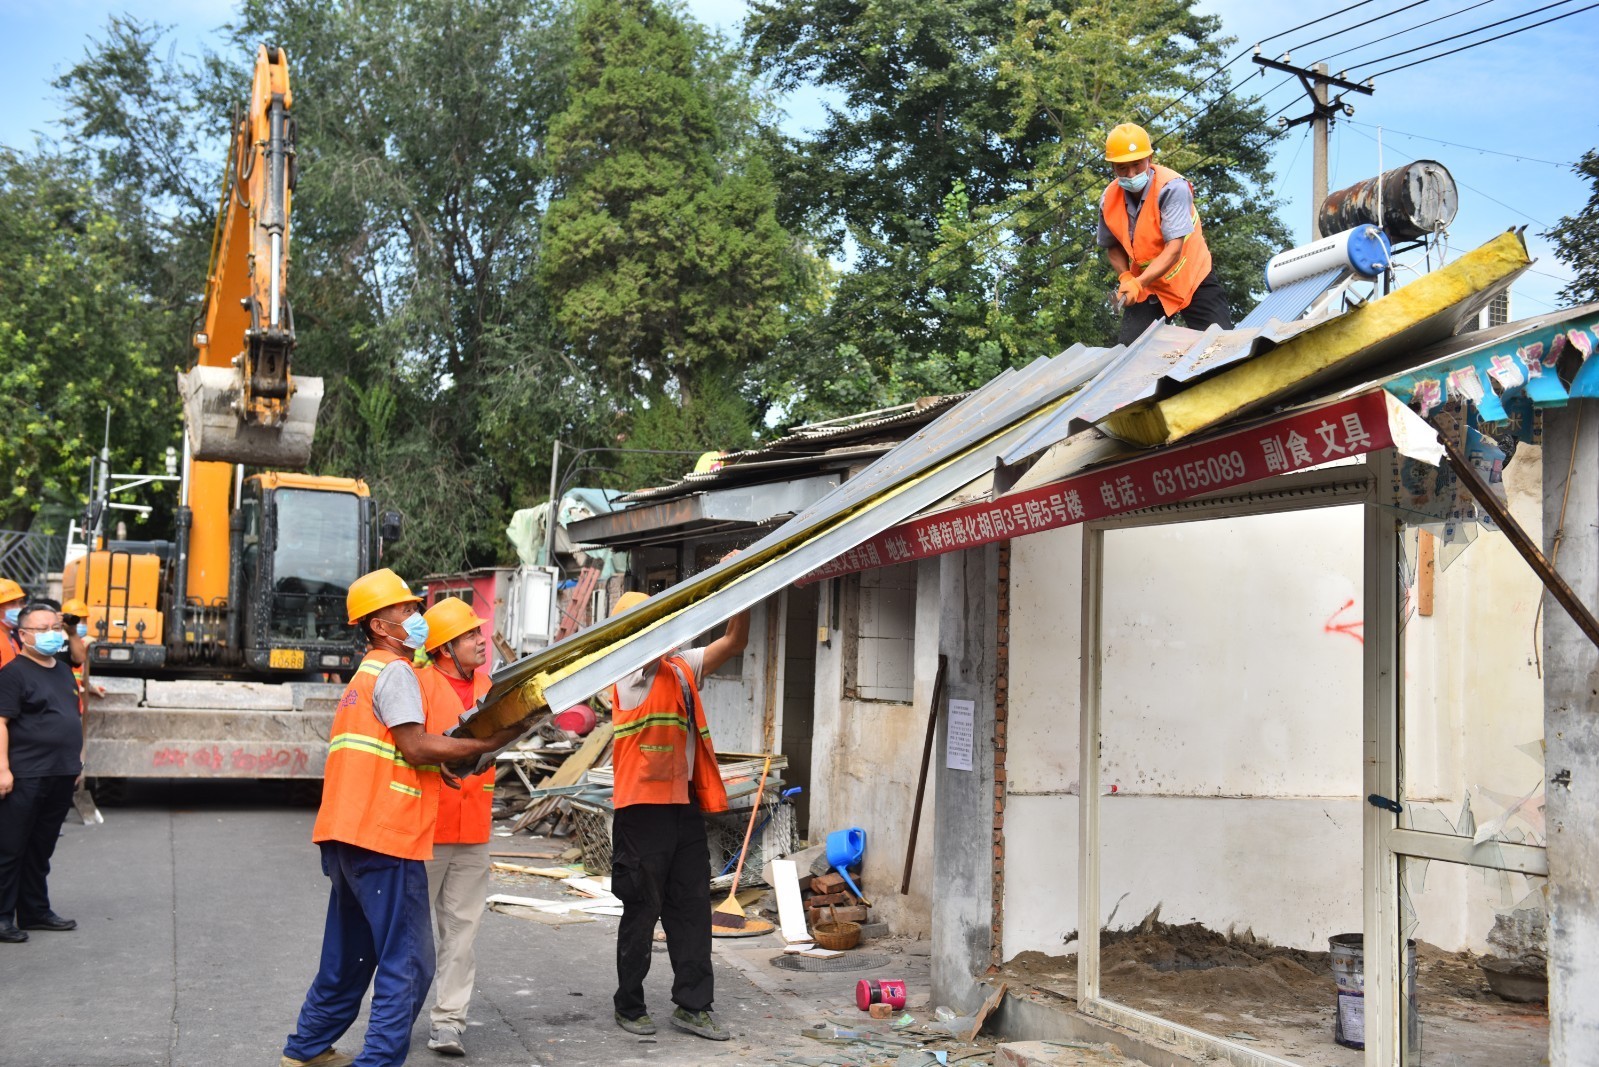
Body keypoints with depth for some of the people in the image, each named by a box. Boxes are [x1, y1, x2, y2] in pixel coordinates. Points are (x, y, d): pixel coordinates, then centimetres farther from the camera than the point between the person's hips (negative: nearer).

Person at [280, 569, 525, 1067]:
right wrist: (490, 742, -13)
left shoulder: (365, 674, 23)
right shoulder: (395, 672, -8)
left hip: (345, 835, 10)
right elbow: (417, 746, -17)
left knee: (349, 955, 21)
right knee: (407, 964, -6)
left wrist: (455, 754, 6)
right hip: (385, 838, -10)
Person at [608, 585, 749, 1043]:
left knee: (692, 908, 7)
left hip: (685, 806, 6)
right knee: (642, 911, 4)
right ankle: (629, 1005, 18)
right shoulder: (631, 674, -7)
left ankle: (692, 1005, 15)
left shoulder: (681, 669, 12)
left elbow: (733, 642, 9)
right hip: (643, 810, -6)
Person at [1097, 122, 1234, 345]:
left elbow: (1174, 249, -32)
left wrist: (1138, 283, -42)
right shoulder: (1109, 199, -11)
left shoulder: (1171, 187, -26)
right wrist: (1125, 277, -15)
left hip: (1192, 279, -3)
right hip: (1147, 286, 3)